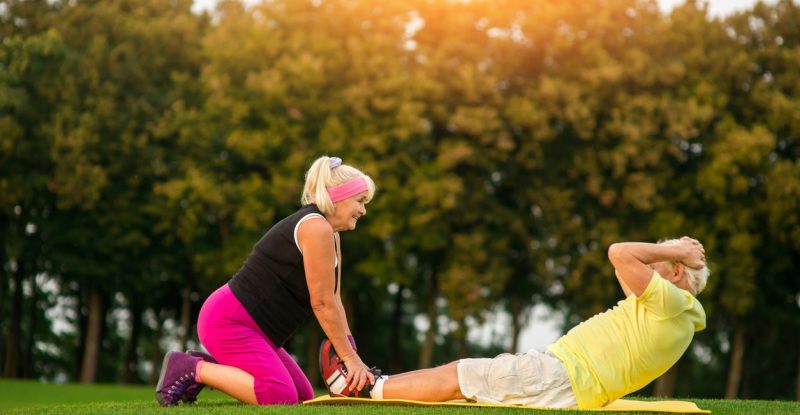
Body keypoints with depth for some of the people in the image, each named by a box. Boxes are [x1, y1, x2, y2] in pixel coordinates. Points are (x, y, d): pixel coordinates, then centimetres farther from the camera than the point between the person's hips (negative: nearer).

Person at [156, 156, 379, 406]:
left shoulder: (330, 235, 14)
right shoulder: (316, 227, -17)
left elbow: (334, 302, 8)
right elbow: (323, 304, -18)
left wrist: (352, 357, -1)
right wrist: (350, 357, -14)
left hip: (254, 328, 11)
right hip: (228, 320, -11)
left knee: (304, 398, 6)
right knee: (280, 397, -25)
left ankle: (207, 365, 9)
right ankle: (190, 369, -11)